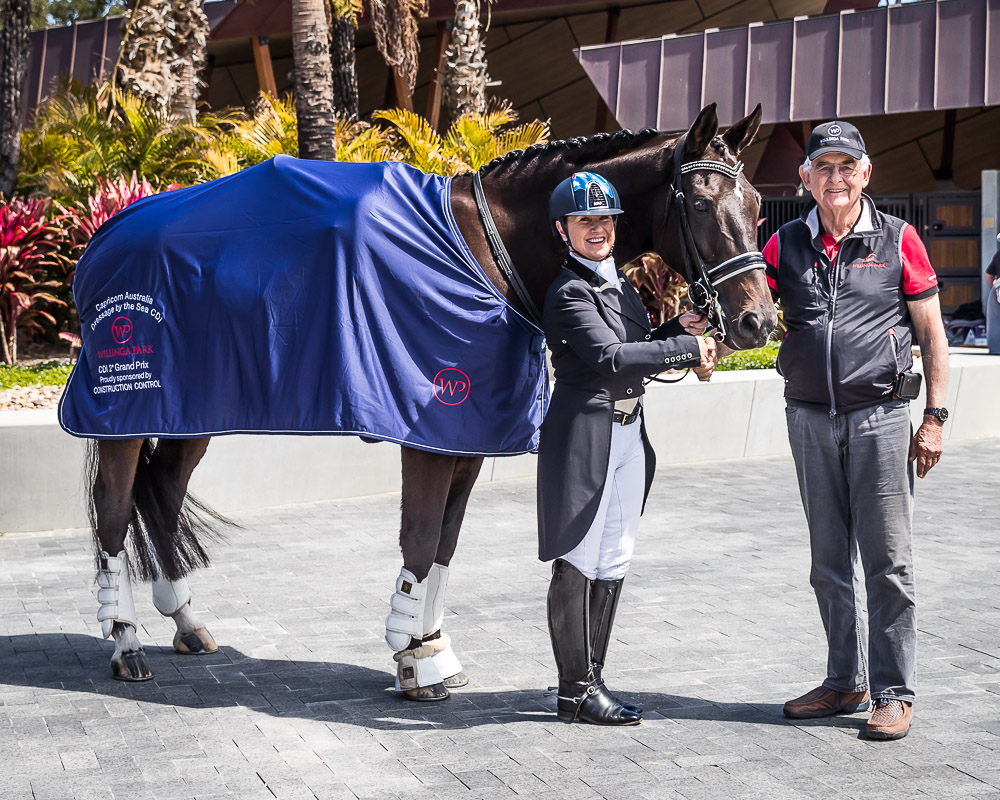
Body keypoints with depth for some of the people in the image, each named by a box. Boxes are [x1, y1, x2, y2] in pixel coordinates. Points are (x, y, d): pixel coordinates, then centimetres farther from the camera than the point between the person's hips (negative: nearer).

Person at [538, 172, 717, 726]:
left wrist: (678, 328, 3)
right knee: (577, 563, -1)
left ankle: (591, 677, 22)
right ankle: (576, 691, 7)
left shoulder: (619, 284, 14)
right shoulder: (569, 293, -14)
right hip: (585, 433, -9)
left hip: (628, 431, 9)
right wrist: (688, 348, -20)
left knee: (613, 562, 12)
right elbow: (610, 358, -24)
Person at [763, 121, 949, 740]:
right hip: (810, 417, 3)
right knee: (830, 562, 11)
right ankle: (846, 682, 23)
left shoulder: (899, 240, 0)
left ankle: (895, 692, 8)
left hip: (879, 416, -3)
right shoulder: (786, 243, 6)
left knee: (888, 562, -1)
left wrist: (935, 419, -2)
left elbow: (933, 334, 2)